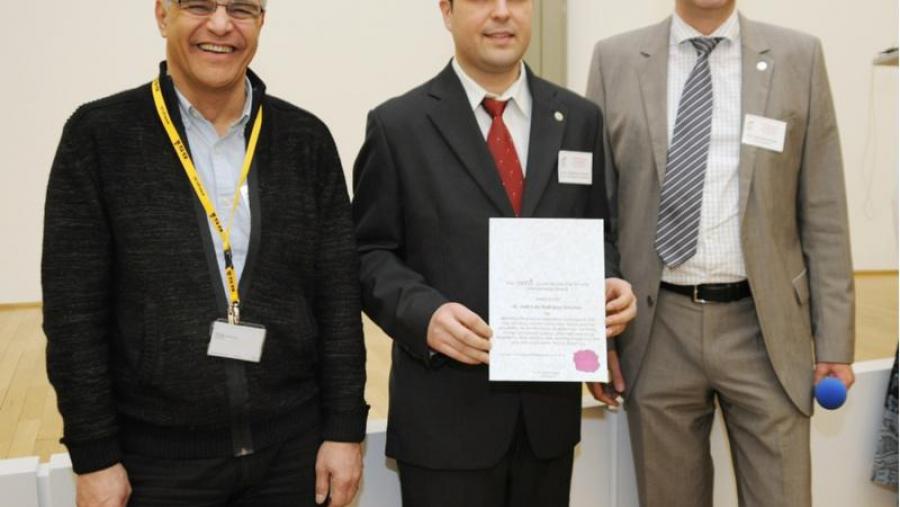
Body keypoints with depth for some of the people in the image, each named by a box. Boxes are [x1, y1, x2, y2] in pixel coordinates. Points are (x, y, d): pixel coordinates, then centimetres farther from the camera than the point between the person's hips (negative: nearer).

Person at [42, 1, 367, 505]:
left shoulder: (306, 139, 1)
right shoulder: (99, 135, -5)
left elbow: (339, 298, 1)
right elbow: (74, 311, -5)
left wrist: (345, 429, -1)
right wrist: (94, 456, -6)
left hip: (291, 446, 2)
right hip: (156, 454, -2)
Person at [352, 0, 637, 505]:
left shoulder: (579, 118, 7)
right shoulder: (398, 124, -3)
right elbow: (369, 252, -3)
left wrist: (608, 285, -8)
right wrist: (424, 312, -20)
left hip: (550, 402, 4)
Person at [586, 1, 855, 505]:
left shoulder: (798, 57, 2)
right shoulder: (616, 60, 2)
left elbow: (823, 213, 3)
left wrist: (834, 339, 1)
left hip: (764, 327, 0)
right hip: (657, 330, 1)